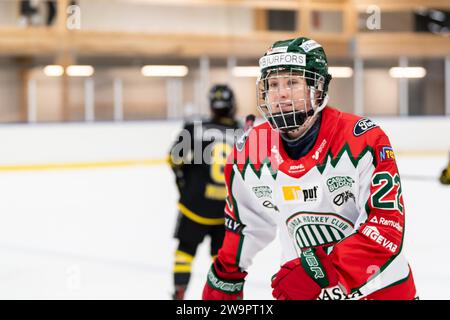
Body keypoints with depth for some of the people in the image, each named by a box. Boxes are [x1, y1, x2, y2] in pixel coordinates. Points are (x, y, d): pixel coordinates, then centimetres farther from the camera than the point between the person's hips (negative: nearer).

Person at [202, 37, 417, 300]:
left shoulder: (363, 140, -19)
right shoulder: (250, 153, -6)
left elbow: (387, 227, -24)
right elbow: (244, 226, 12)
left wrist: (320, 270, -33)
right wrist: (223, 280, 17)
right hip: (300, 291, 3)